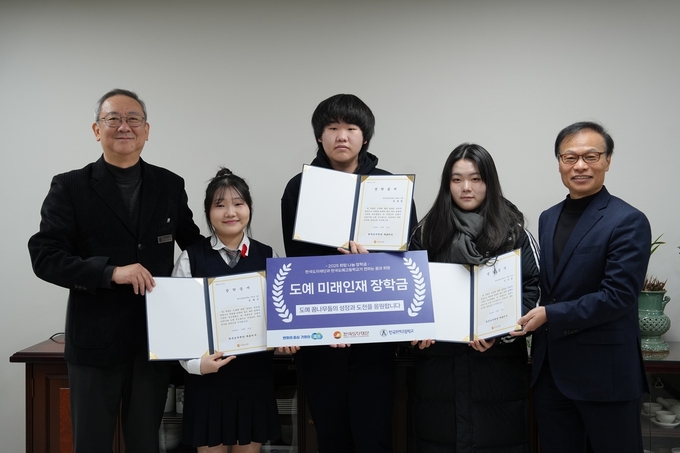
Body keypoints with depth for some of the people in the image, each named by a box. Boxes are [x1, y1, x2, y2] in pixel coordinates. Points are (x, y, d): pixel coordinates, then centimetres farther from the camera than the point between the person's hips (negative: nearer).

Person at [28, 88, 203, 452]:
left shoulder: (170, 185, 6)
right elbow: (44, 256, -9)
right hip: (96, 340, -2)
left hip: (155, 338, 2)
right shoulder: (70, 187, -2)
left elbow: (193, 243, 18)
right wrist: (111, 272, -21)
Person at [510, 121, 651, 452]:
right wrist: (528, 313, -2)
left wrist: (550, 315, -17)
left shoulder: (628, 222, -11)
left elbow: (617, 296, -18)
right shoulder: (548, 218, 11)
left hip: (604, 372, -6)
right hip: (550, 368, 6)